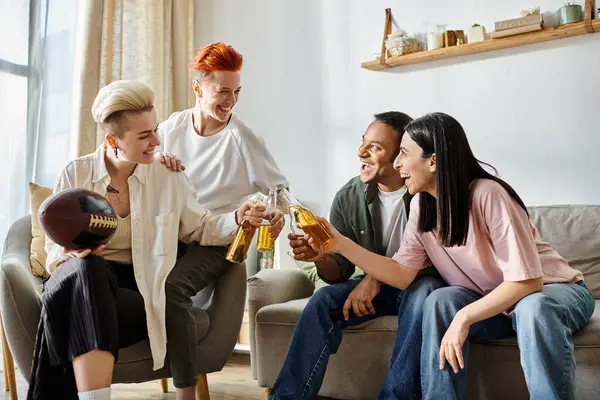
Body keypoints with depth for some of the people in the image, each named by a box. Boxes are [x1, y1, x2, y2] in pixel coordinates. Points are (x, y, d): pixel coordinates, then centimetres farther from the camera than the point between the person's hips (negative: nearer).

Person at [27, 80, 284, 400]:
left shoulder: (168, 176, 5)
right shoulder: (76, 174, 2)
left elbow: (201, 229, 13)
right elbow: (55, 249, 7)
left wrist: (237, 218, -7)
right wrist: (72, 253, -18)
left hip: (138, 292, 0)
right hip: (84, 278, 1)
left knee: (75, 313, -35)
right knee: (89, 269, -38)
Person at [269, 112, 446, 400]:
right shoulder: (348, 198, -7)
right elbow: (340, 271, -3)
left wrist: (378, 275, -29)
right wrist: (319, 256, -26)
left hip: (418, 285, -3)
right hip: (374, 285, 3)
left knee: (424, 292, -36)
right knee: (323, 299, -22)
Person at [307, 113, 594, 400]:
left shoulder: (487, 195, -28)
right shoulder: (421, 205, -7)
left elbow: (527, 281, -28)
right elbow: (402, 274, -10)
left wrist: (464, 318, -33)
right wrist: (342, 245, -18)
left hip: (553, 290, -5)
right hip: (492, 302, 5)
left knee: (533, 309, -38)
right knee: (440, 302, -24)